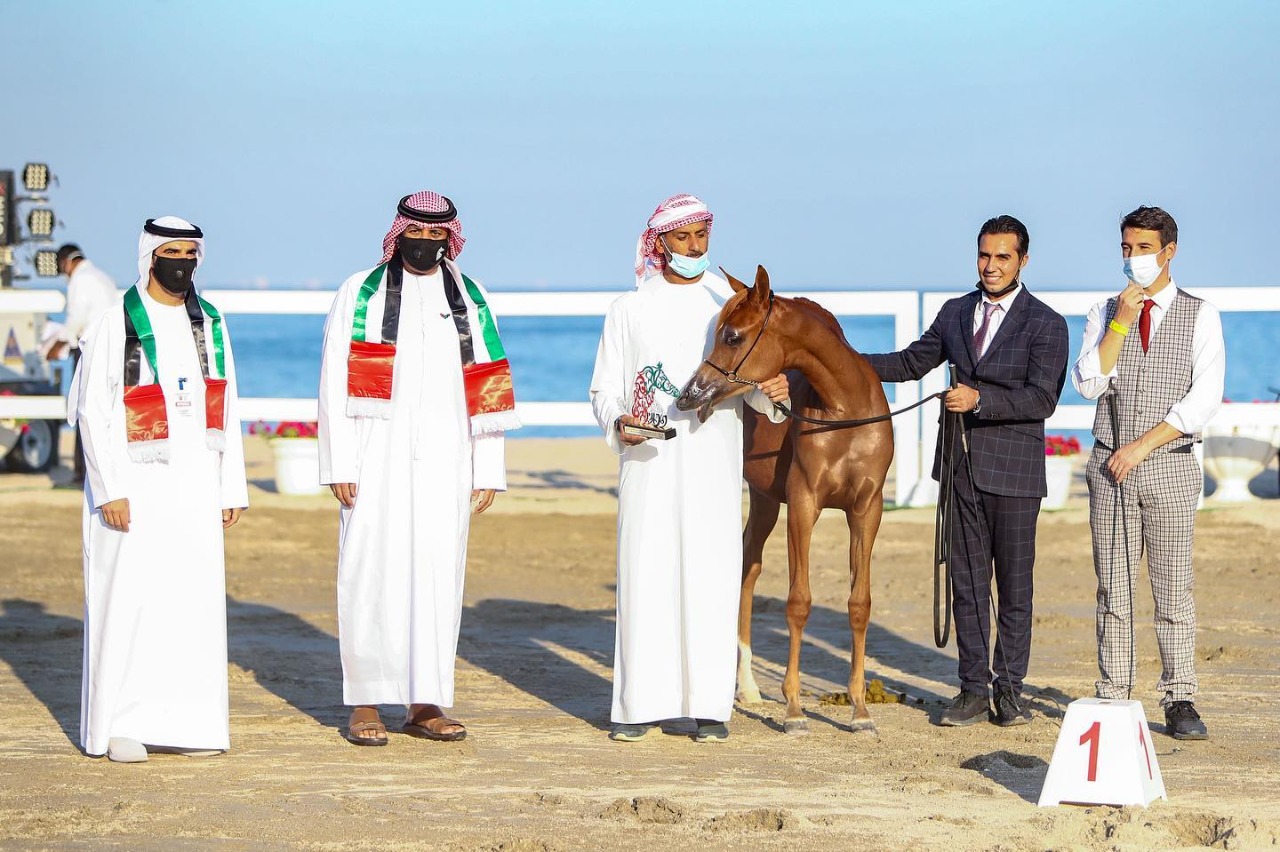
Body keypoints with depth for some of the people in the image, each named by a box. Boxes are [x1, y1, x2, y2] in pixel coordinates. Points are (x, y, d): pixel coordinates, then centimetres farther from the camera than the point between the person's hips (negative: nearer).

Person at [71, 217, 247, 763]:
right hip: (136, 485, -5)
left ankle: (186, 720, 10)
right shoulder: (118, 323, -4)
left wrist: (232, 488, 11)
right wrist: (110, 489, -14)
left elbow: (227, 409, 16)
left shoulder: (209, 323, 13)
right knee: (128, 597, -6)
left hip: (196, 486, 5)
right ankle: (119, 725, -1)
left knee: (195, 598, 3)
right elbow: (92, 410, -7)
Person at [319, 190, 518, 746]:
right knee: (373, 574, -4)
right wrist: (339, 464, -8)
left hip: (444, 463, 3)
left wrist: (488, 471, 6)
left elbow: (487, 389, 12)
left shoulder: (471, 301, 13)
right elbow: (336, 383, 0)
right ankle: (365, 705, 1)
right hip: (377, 460, -2)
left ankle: (424, 704, 7)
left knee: (438, 576, 1)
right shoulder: (360, 294, 5)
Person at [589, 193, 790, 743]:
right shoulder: (630, 310, 9)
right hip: (647, 463, 0)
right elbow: (604, 391, 9)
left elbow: (751, 386, 10)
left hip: (713, 464, 0)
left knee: (711, 577, -3)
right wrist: (619, 421, -12)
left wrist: (771, 393, -12)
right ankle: (641, 702, 2)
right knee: (645, 573, -3)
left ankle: (711, 704, 1)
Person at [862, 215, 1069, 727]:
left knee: (1015, 584, 4)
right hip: (962, 467, 5)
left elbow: (1042, 398, -17)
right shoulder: (956, 313, 9)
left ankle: (1009, 689, 13)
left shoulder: (1045, 324, -7)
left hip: (1014, 469, -5)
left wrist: (979, 398, -27)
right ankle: (974, 690, 13)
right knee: (967, 583, 7)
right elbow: (912, 363, 19)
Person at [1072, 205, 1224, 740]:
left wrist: (1143, 444, -11)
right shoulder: (1104, 314, 10)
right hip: (1110, 468, 2)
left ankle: (1178, 701, 3)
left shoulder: (1200, 316, 2)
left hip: (1170, 465, -2)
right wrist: (1122, 322, -10)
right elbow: (1087, 385, -3)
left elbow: (1205, 399, -6)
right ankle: (1112, 700, 6)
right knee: (1113, 589, 2)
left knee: (1174, 588, -1)